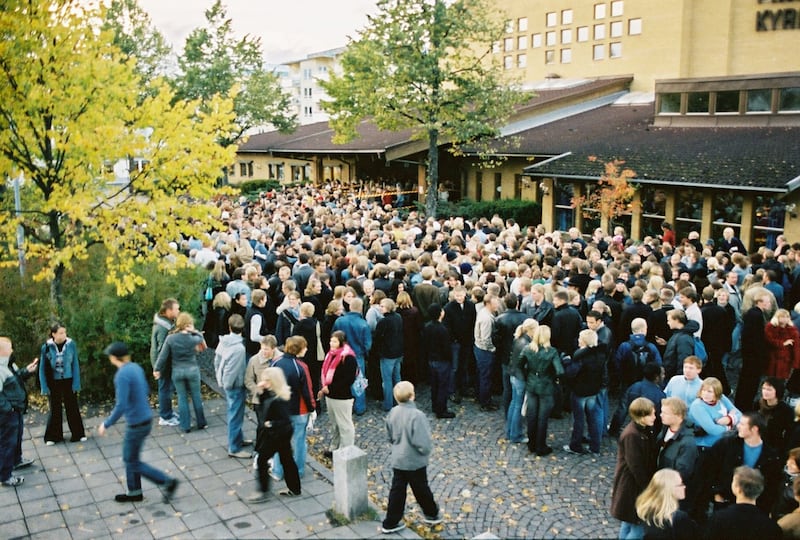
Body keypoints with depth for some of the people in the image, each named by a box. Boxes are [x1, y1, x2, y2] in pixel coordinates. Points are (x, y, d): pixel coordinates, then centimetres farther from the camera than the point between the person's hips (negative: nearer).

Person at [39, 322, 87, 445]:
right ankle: (53, 436, 27)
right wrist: (44, 387, -5)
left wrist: (76, 383, -6)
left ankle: (78, 434, 24)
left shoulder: (71, 345, -11)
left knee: (72, 408, 10)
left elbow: (75, 365, -4)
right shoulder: (47, 347, -11)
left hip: (69, 381, 0)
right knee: (55, 409, 12)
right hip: (54, 383, 0)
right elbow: (42, 368, -3)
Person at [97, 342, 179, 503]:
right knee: (129, 457, 22)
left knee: (133, 463, 7)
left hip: (137, 425, -9)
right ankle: (134, 492, 34)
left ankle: (167, 482, 8)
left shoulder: (122, 375, -25)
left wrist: (106, 424, -14)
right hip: (145, 418, 9)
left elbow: (121, 406, -27)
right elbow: (145, 390, 17)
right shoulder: (136, 367, 3)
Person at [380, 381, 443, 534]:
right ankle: (432, 514, 36)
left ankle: (390, 523, 20)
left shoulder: (392, 413, -6)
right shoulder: (417, 415, -27)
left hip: (397, 461, 5)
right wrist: (427, 450, -5)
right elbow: (423, 443, -26)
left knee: (397, 491, 13)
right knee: (421, 490, 15)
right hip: (415, 462, -5)